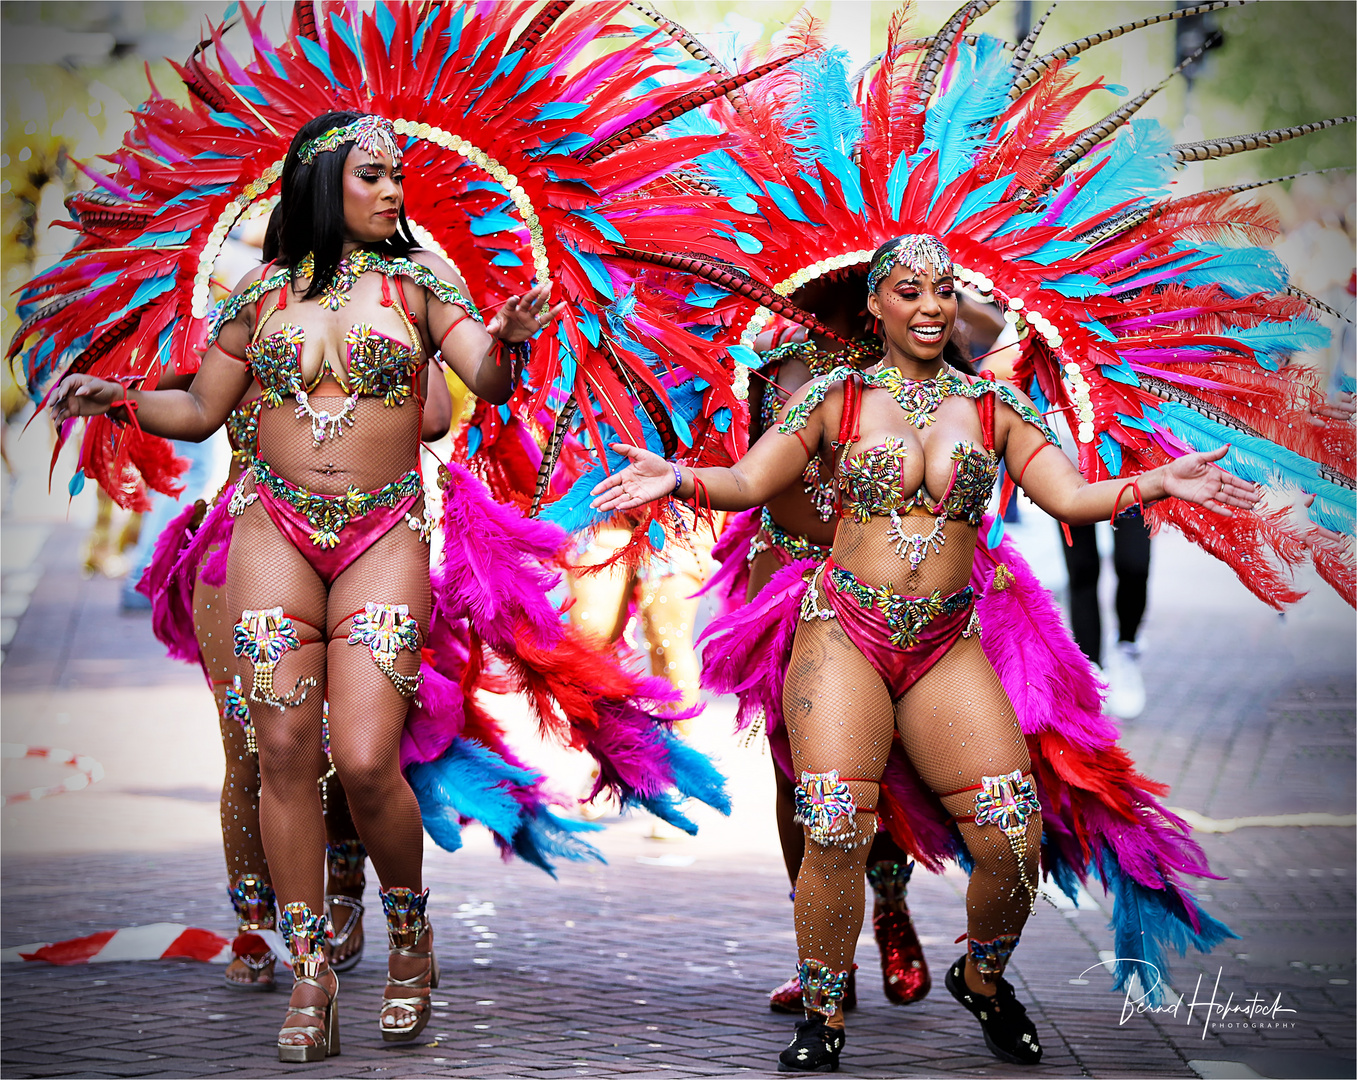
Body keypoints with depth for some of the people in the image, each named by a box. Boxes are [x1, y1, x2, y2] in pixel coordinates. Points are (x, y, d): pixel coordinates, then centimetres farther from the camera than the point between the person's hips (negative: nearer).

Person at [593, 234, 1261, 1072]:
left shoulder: (994, 406, 8)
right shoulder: (835, 398, 4)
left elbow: (1071, 497, 2)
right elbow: (747, 483, 0)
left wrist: (1157, 484, -14)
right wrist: (678, 478, -19)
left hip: (948, 644, 2)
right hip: (844, 633, -2)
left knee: (1015, 838, -8)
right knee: (836, 830, -17)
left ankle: (983, 979, 22)